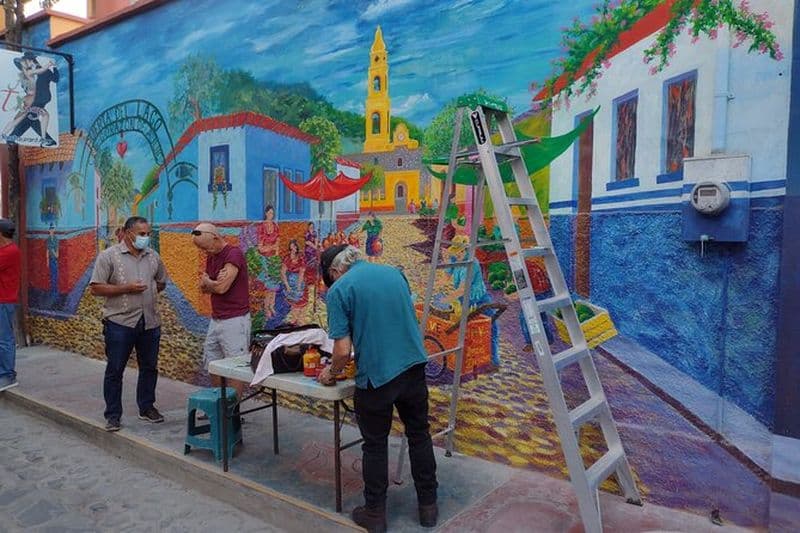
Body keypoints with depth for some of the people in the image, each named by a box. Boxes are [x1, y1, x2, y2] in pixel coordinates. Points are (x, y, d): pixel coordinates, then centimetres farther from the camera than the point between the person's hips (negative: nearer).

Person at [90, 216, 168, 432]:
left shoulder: (153, 256, 9)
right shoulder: (109, 256, -5)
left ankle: (146, 408, 27)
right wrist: (126, 288, -17)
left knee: (149, 367, 13)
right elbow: (95, 288, -9)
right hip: (120, 322, -5)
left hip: (150, 322, 5)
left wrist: (150, 288, 2)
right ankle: (113, 415, 15)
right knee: (115, 370, 3)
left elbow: (162, 283, 21)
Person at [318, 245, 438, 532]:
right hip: (413, 367, 5)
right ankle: (428, 506, 30)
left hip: (376, 376, -4)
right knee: (419, 436, 19)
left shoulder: (338, 290, -8)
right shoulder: (395, 273, 8)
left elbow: (343, 350, -13)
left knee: (375, 445, 13)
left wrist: (331, 373, 7)